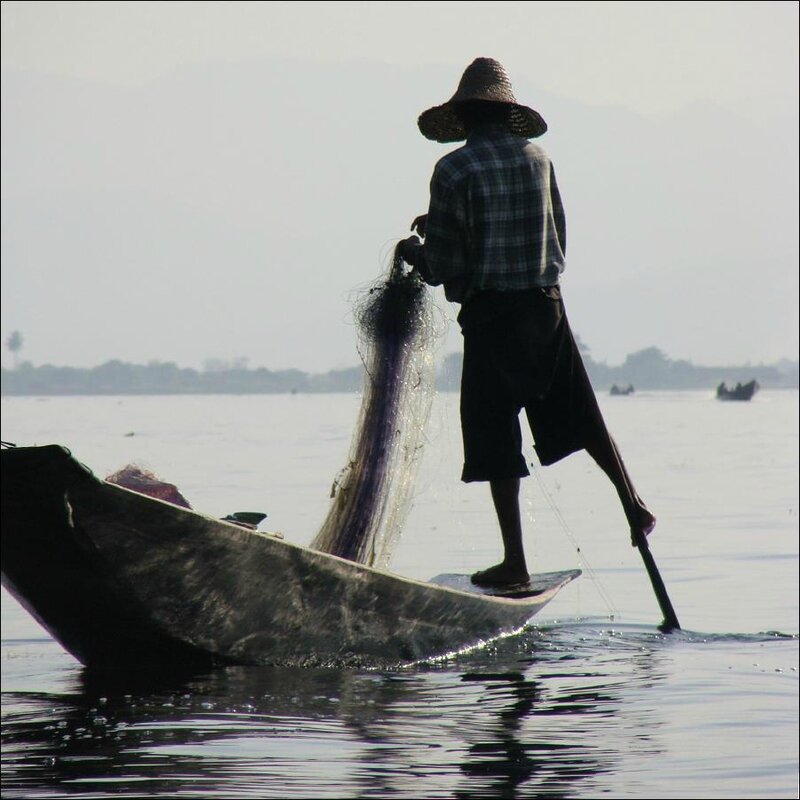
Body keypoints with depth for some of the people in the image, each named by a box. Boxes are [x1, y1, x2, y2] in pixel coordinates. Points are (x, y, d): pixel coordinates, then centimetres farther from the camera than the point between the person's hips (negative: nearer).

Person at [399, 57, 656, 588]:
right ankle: (634, 507, 18)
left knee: (496, 442, 2)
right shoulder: (537, 159, 5)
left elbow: (443, 269, -9)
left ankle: (515, 561, 2)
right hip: (546, 305, 4)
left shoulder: (452, 171, -9)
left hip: (489, 316, -4)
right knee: (582, 418, 16)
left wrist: (415, 252, 15)